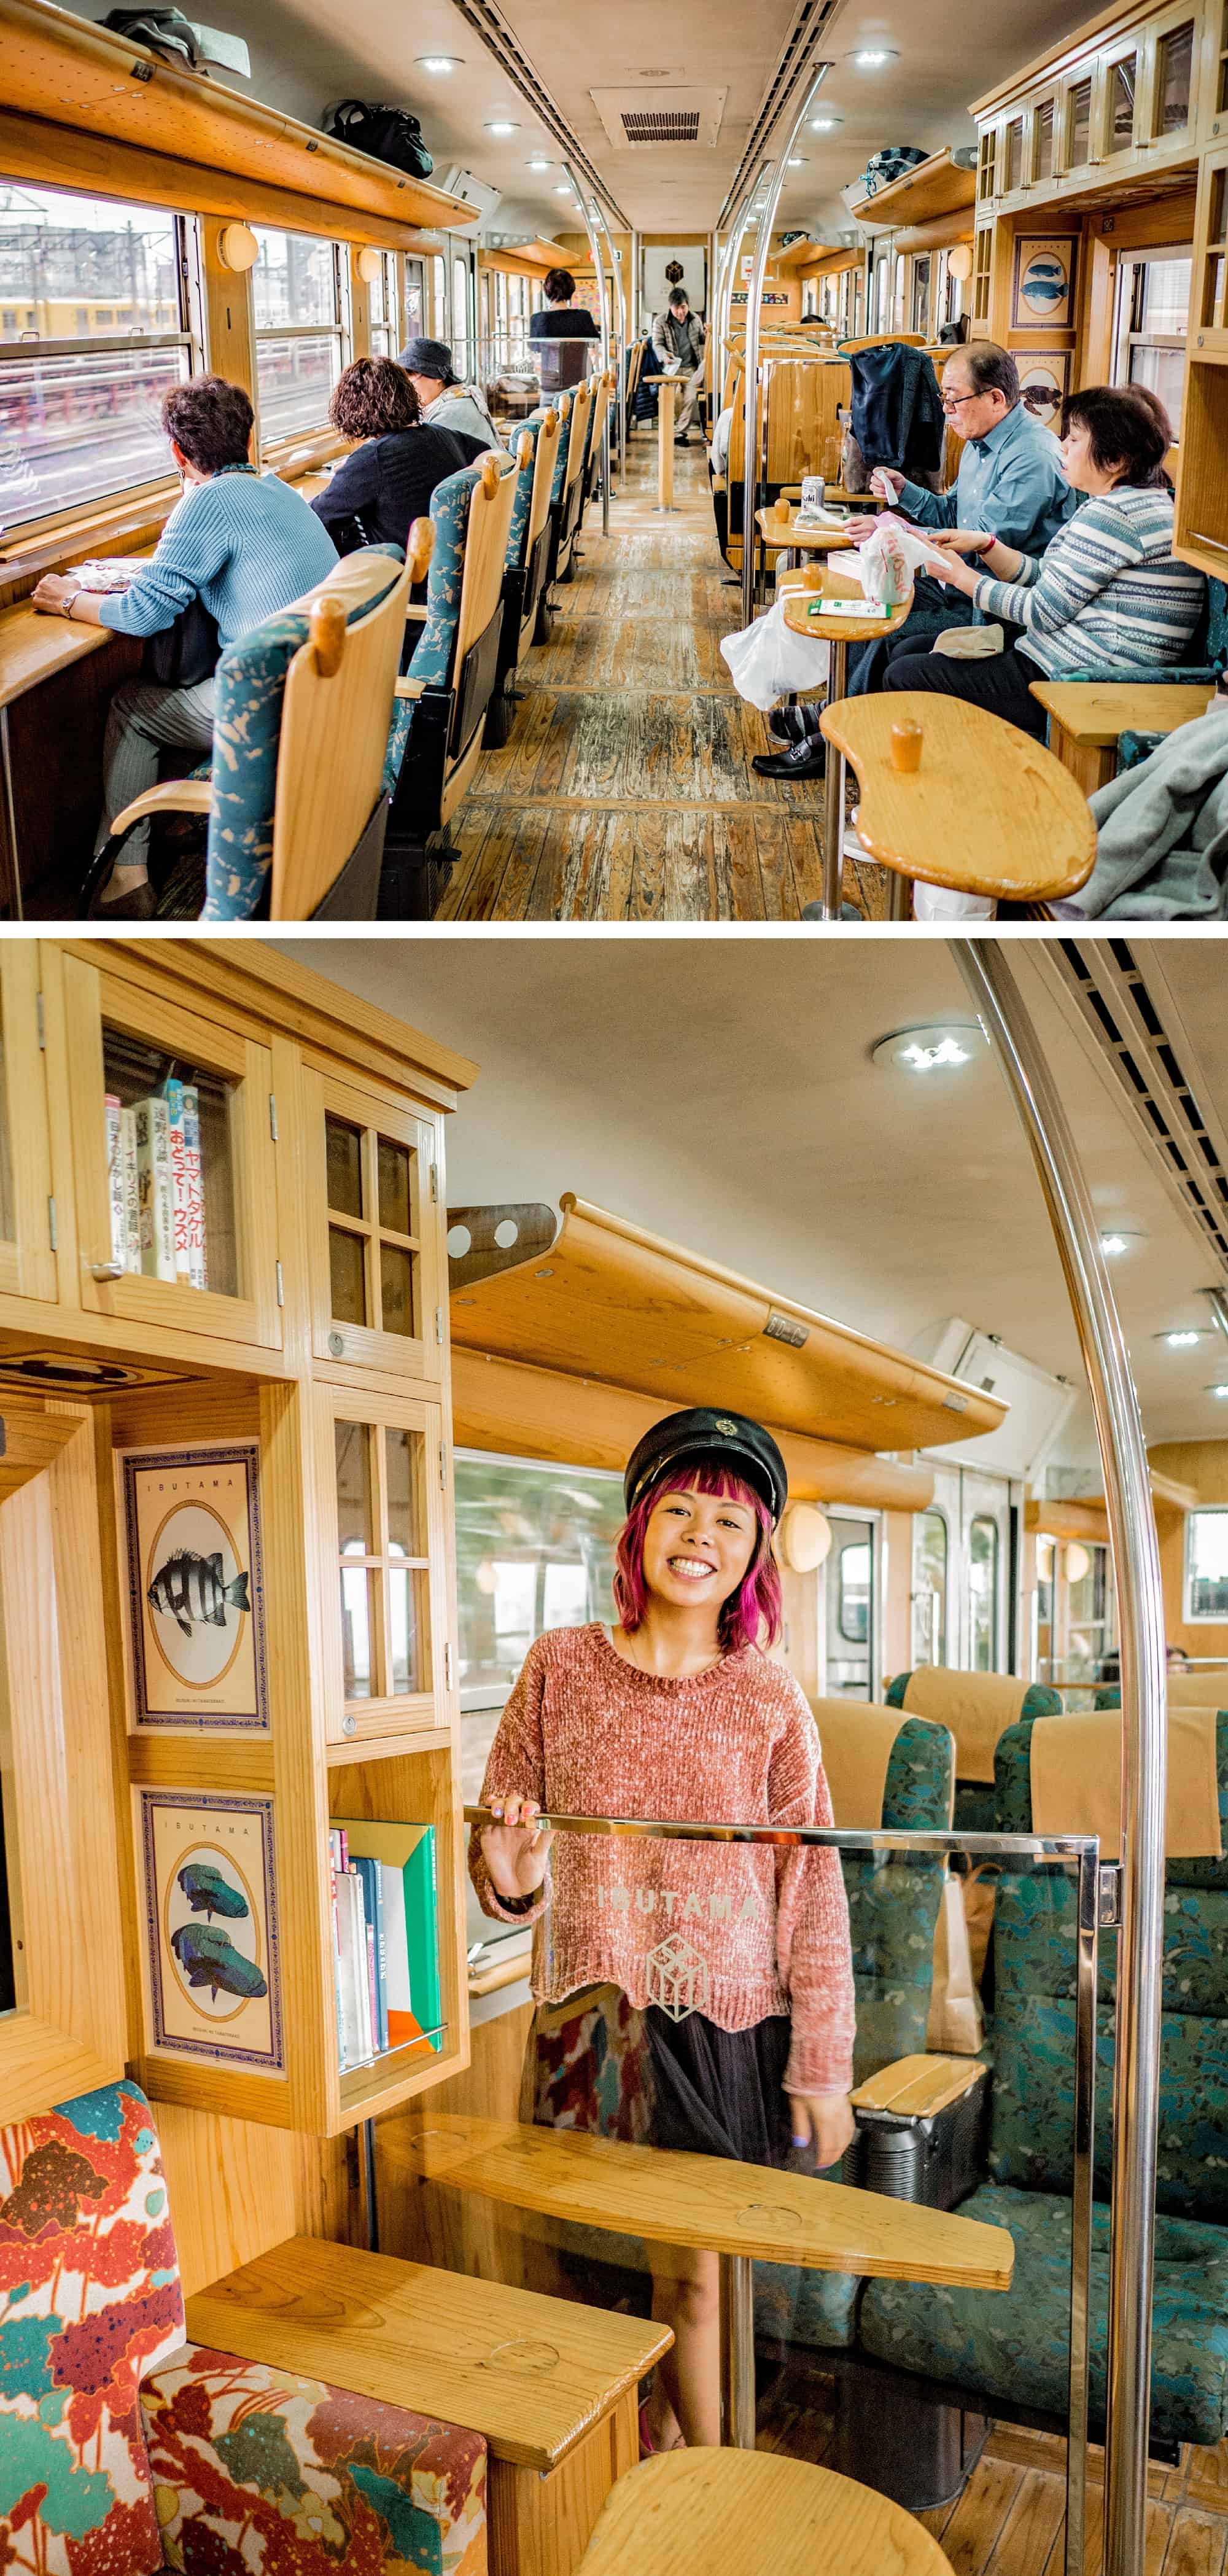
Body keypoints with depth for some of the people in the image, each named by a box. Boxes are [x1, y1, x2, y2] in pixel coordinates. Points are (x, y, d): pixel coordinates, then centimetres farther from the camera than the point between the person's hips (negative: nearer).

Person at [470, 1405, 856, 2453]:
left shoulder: (769, 1697, -3)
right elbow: (503, 1839, 6)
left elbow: (814, 1893, -1)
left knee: (693, 2273, 6)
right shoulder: (560, 1666, -1)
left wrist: (822, 2071, -1)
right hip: (592, 2021, 1)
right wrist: (513, 1880, -17)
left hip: (727, 2024, -1)